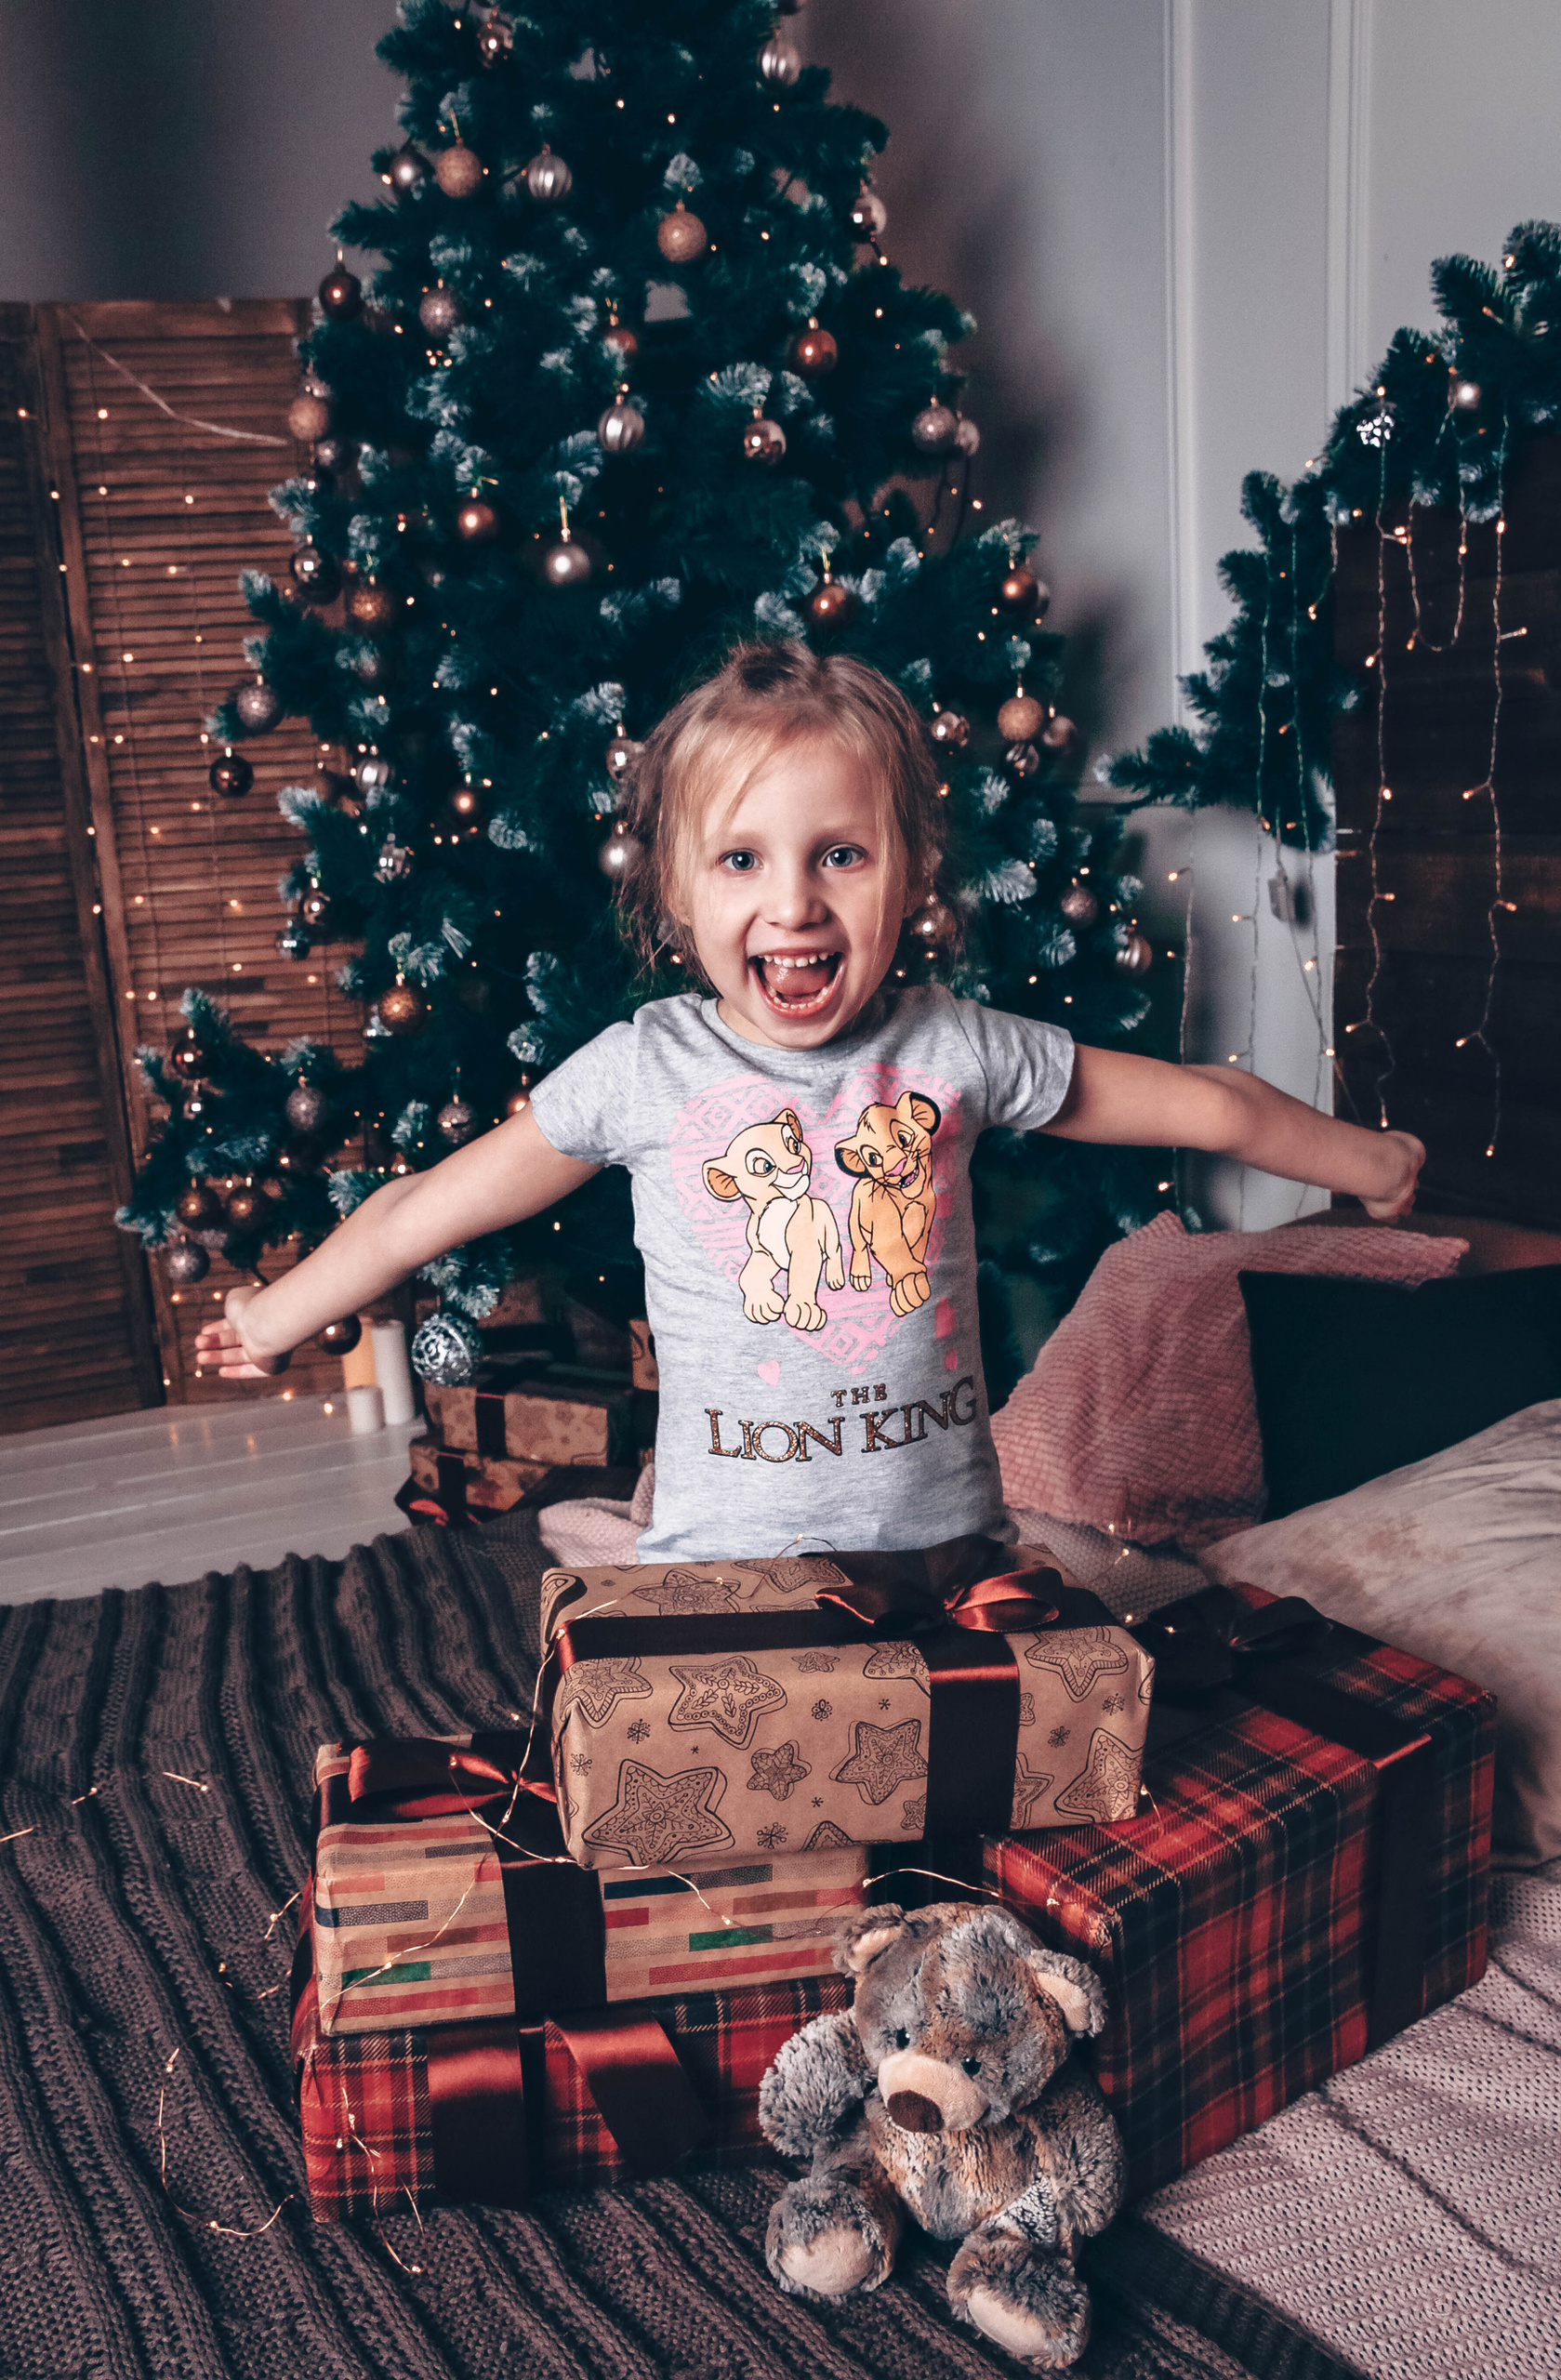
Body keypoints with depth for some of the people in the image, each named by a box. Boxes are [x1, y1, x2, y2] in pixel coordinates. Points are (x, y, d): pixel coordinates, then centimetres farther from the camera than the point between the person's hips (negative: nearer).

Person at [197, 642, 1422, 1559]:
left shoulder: (956, 1049, -3)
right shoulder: (642, 1071, -6)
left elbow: (1210, 1107, 9)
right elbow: (425, 1209, 5)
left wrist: (1372, 1165, 19)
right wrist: (275, 1317, 14)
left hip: (949, 1543, 2)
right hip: (722, 1567, -1)